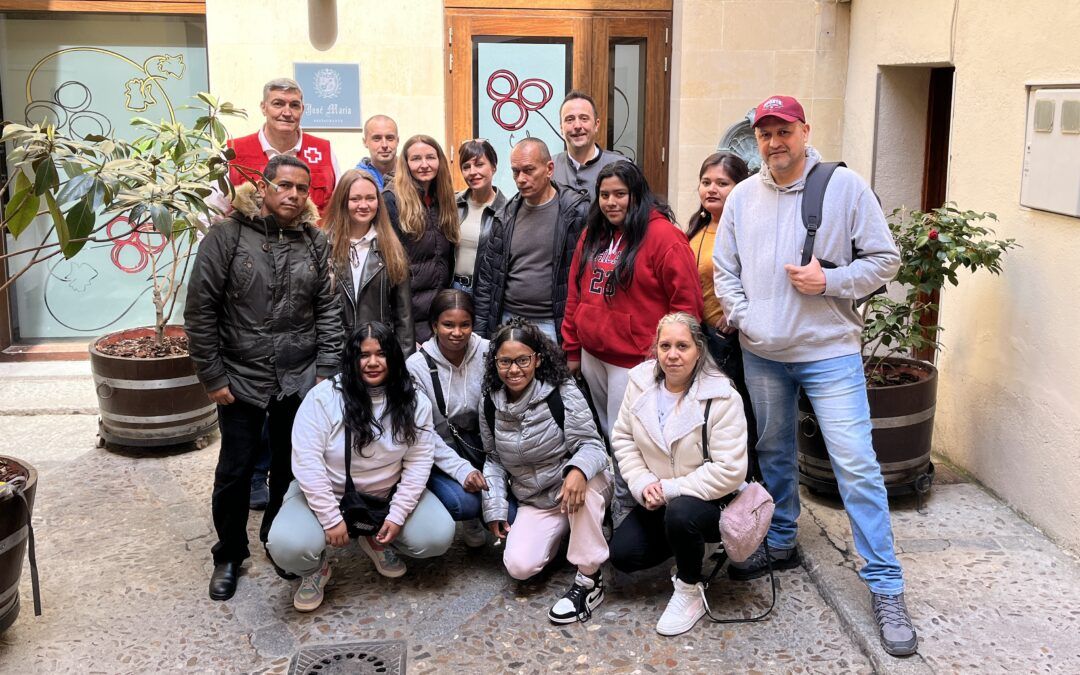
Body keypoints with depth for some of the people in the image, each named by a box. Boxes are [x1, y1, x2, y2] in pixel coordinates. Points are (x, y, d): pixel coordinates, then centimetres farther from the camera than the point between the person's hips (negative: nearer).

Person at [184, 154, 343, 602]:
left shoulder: (315, 242, 3)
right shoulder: (226, 237, -8)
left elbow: (329, 311, 6)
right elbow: (200, 312, -7)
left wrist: (325, 370, 0)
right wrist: (213, 377, -8)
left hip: (300, 380, 3)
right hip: (241, 379, -2)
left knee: (291, 467, 13)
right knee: (235, 471, 7)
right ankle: (229, 556, 26)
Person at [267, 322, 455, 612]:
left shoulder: (413, 402, -8)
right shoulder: (324, 397, -18)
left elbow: (419, 461, -8)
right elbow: (307, 461, -19)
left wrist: (397, 515, -16)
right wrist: (331, 519, -21)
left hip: (388, 494, 3)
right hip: (326, 494, -3)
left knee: (437, 537, -17)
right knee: (288, 545, -30)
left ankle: (379, 542, 15)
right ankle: (315, 569, 9)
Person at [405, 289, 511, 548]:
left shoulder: (488, 353, -8)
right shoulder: (417, 366, -11)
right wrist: (462, 469, -21)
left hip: (484, 448, 2)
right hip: (441, 457, -2)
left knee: (510, 514, -17)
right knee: (465, 503, -29)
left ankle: (476, 516, 19)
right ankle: (471, 517, 9)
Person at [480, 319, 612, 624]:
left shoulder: (562, 393, -16)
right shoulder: (492, 404, -1)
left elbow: (592, 445, -20)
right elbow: (494, 459, 8)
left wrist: (578, 470, -42)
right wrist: (495, 509, 1)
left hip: (576, 489, -3)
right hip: (535, 502, 3)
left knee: (587, 479, -40)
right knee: (518, 566, -20)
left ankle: (589, 581, -25)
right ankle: (558, 535, 16)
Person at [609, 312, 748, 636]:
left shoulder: (721, 398, -22)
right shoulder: (641, 382, -6)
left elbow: (729, 471, -26)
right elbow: (622, 437, 3)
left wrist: (670, 489, -24)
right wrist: (642, 483, -12)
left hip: (709, 500, -6)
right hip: (657, 501, 6)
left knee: (680, 513, -37)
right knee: (622, 554, -7)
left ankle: (690, 592, -10)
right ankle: (689, 544, 21)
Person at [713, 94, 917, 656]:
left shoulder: (845, 186, -5)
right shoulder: (742, 197, 6)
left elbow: (884, 260, -2)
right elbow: (724, 269, 11)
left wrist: (829, 281, -16)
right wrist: (745, 319, -4)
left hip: (830, 352, -4)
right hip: (762, 354, 4)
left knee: (856, 464, -7)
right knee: (773, 453, 18)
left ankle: (886, 588, 3)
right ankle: (780, 542, 38)